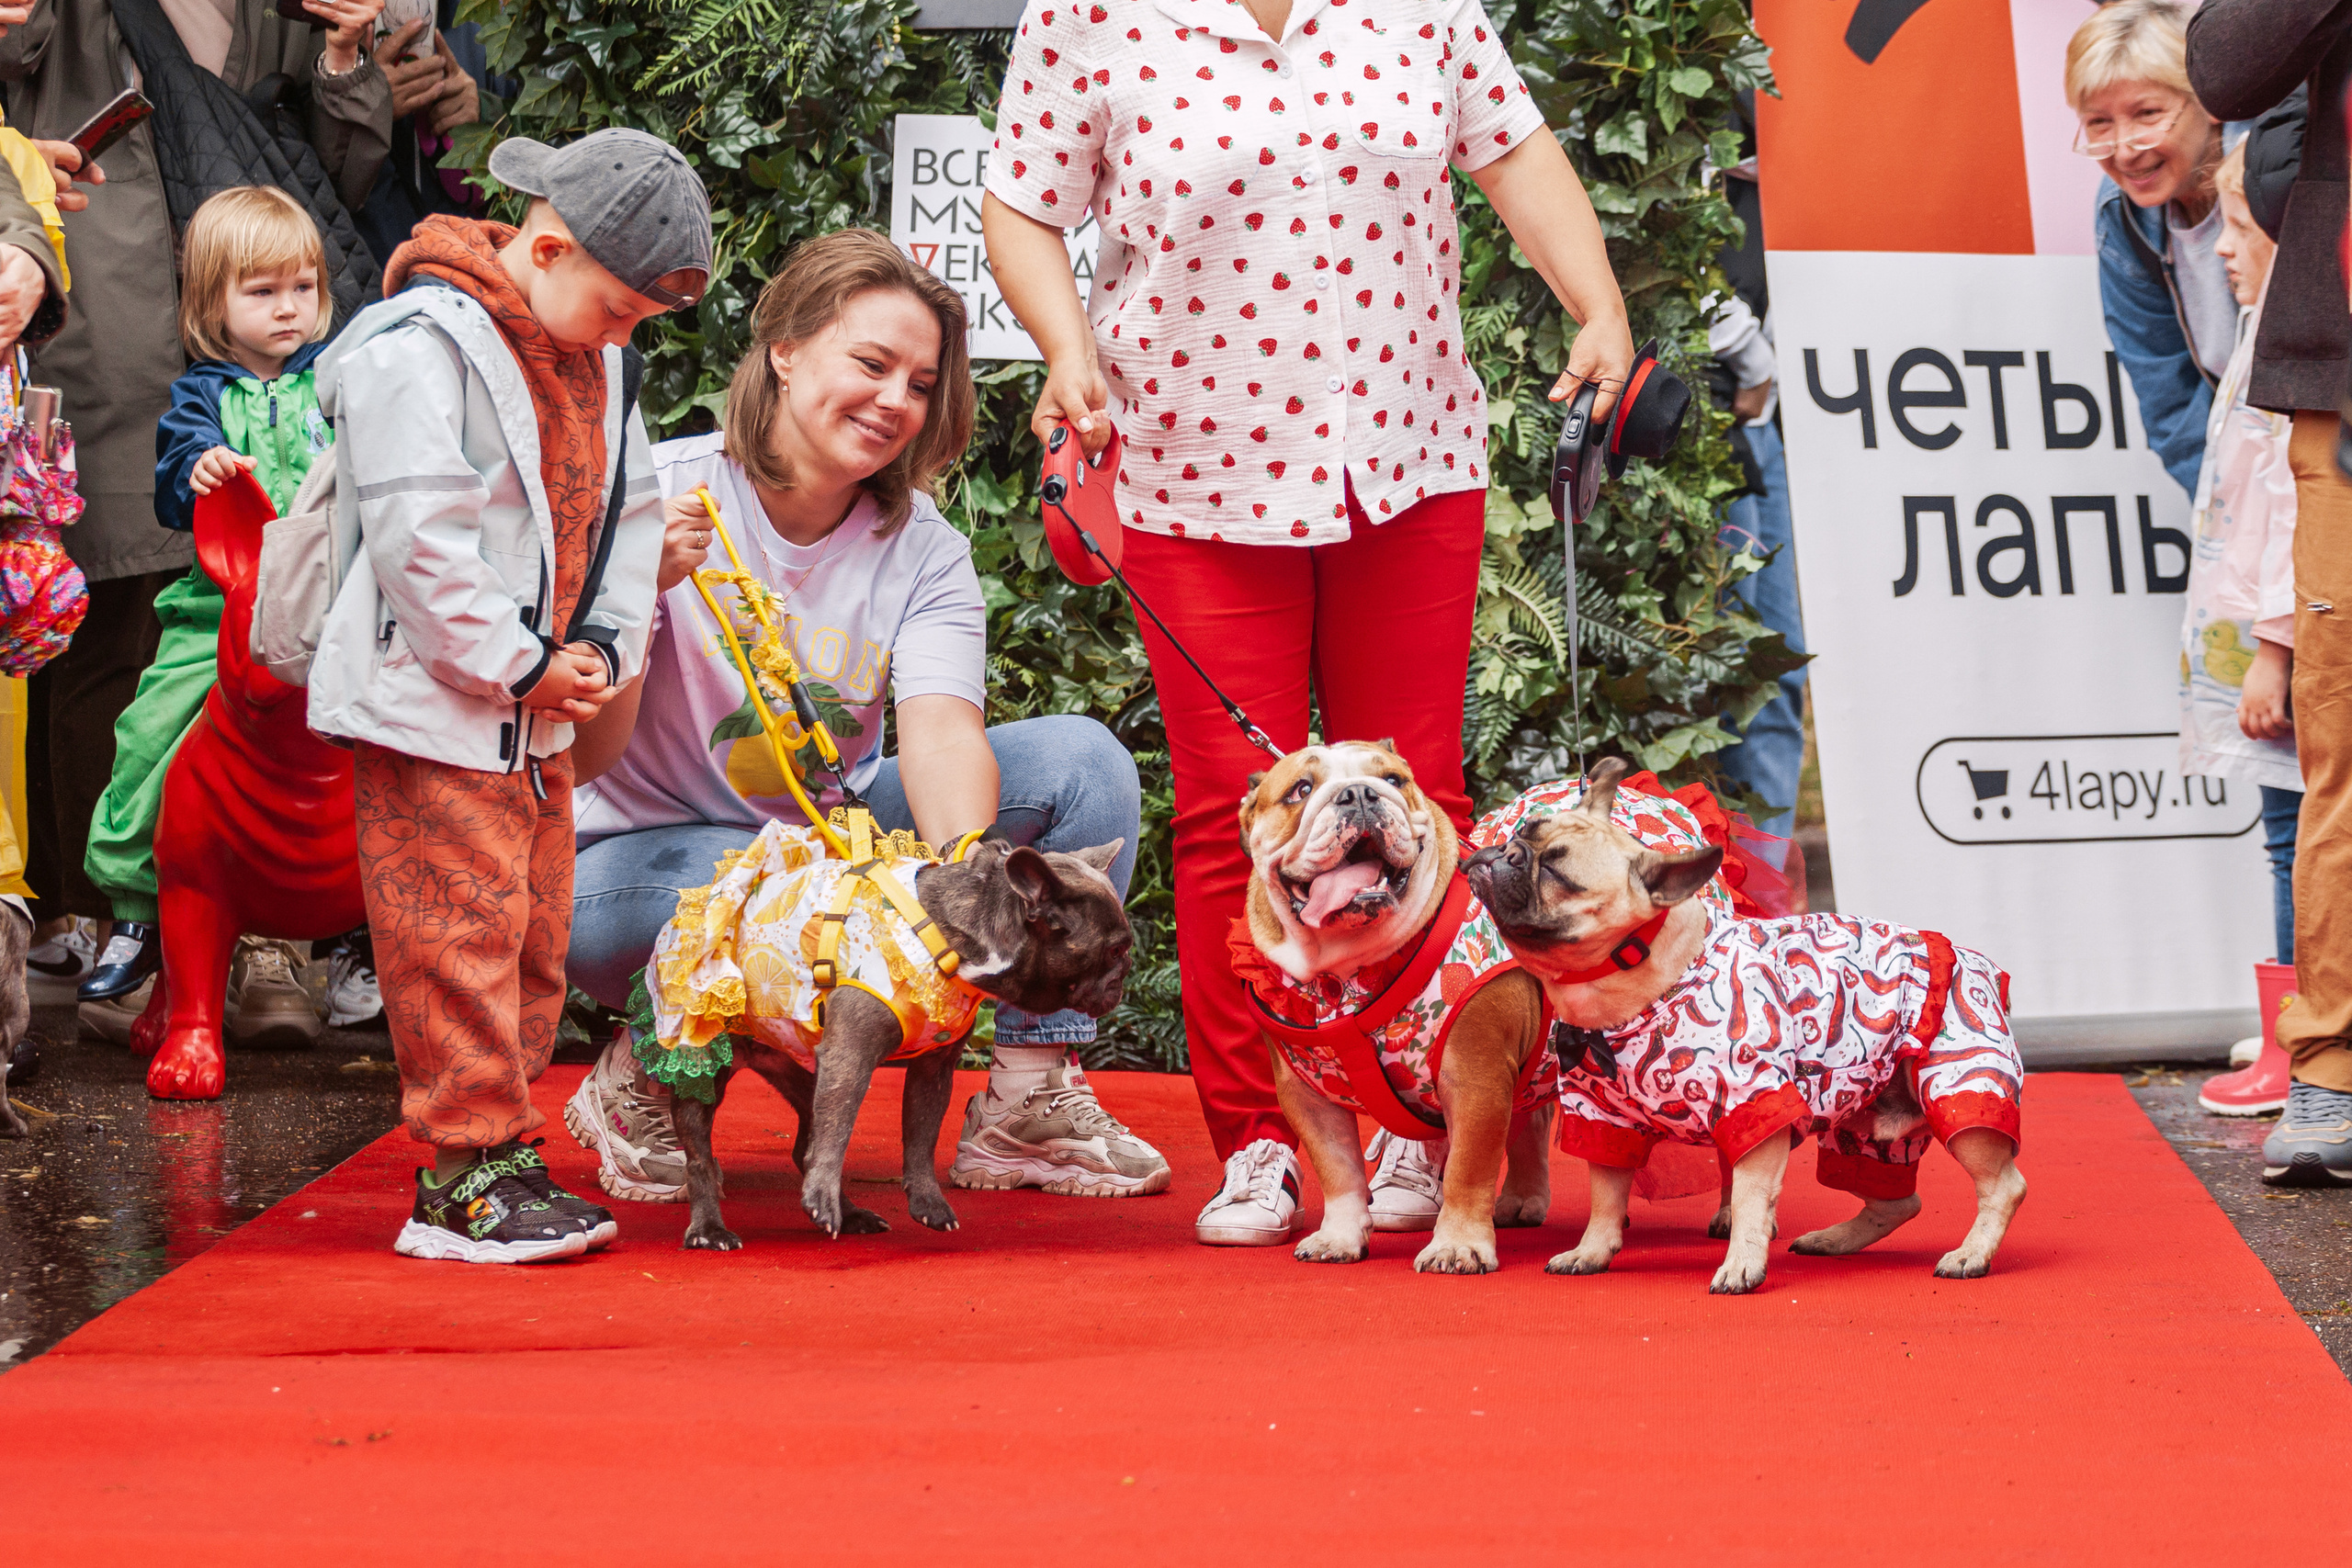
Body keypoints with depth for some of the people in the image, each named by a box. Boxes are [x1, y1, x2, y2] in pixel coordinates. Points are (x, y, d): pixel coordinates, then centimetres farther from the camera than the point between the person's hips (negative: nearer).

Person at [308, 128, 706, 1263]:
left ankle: (503, 1161, 19)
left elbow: (628, 509, 16)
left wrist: (605, 646, 1)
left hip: (539, 709, 9)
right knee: (459, 939, -8)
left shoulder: (594, 357, 11)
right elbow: (418, 540, -21)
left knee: (536, 941, 11)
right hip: (430, 709, -9)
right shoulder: (419, 346, -16)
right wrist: (519, 664, -17)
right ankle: (464, 1177, -3)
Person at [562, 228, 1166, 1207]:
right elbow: (586, 757, -18)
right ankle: (637, 1078, -8)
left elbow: (941, 731, -22)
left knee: (1084, 760, -11)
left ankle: (1029, 1102, -11)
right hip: (636, 862, -5)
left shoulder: (924, 552, -4)